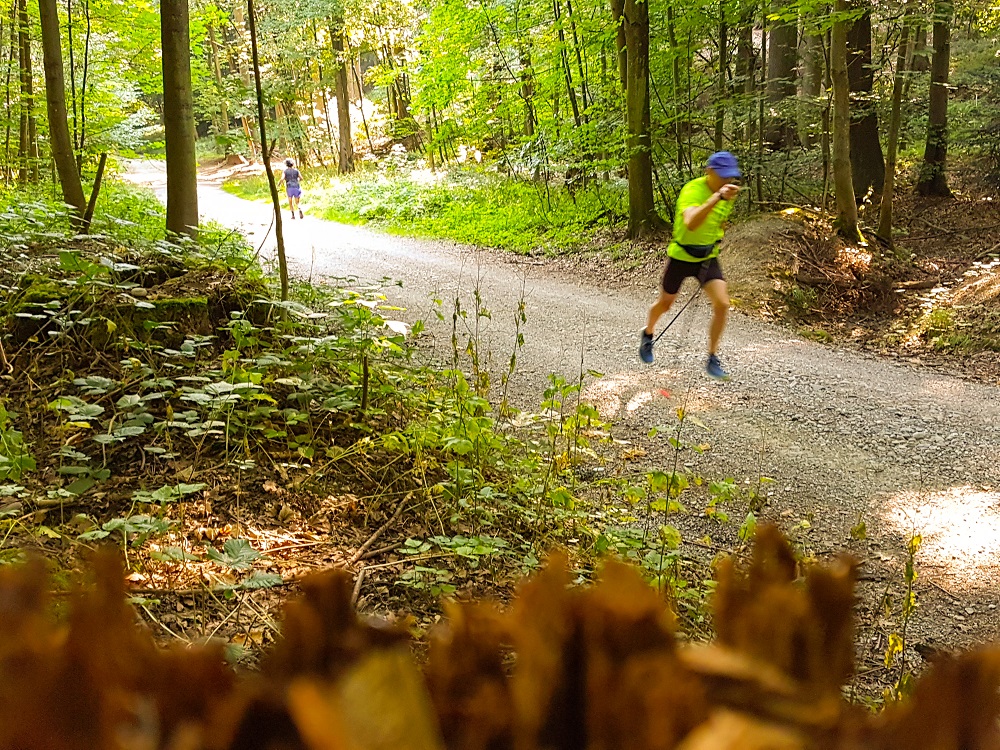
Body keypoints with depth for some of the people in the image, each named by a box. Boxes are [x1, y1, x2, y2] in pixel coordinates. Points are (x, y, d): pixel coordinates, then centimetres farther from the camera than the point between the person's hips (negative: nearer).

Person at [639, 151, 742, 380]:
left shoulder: (727, 193, -5)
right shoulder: (692, 190, -27)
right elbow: (690, 223, -48)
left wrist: (716, 239, 11)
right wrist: (717, 197, -55)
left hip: (708, 258, 4)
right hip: (681, 256, -4)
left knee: (722, 304, -14)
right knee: (665, 304, 17)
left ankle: (712, 360, -1)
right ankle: (648, 335, 50)